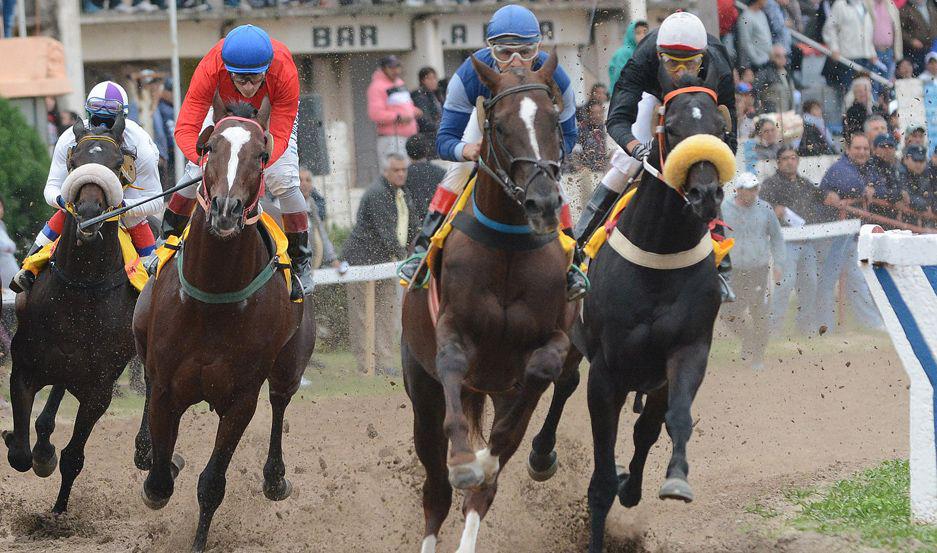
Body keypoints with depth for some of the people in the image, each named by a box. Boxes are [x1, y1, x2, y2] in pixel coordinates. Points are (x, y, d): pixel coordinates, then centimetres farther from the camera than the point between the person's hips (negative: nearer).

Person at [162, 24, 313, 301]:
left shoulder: (284, 72, -42)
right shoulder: (210, 69, -41)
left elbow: (279, 135, -38)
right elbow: (186, 128, -42)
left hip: (273, 109, -1)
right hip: (226, 107, 1)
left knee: (283, 179, -15)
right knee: (196, 171, -8)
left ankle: (301, 262, 1)